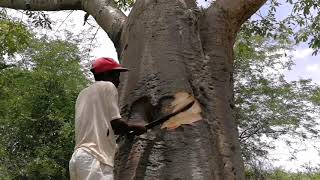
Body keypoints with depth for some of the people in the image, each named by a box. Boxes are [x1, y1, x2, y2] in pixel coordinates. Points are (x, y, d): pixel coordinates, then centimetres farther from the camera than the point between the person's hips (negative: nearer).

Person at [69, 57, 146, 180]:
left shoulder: (82, 94, 24)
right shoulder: (108, 86, 2)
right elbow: (116, 124, -6)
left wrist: (128, 128, 27)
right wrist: (134, 128, 13)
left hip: (77, 157, 9)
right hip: (94, 159, -9)